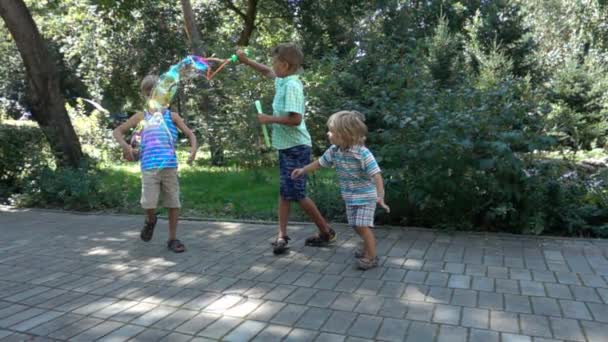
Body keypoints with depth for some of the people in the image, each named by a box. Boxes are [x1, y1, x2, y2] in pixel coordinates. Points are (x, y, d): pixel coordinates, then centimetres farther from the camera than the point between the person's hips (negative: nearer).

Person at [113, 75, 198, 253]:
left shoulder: (171, 115, 10)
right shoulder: (141, 116, 10)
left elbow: (189, 133, 6)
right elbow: (118, 131, 13)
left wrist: (193, 148, -14)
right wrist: (124, 145, -7)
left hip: (170, 165, 1)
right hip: (149, 166, 0)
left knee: (173, 202, 4)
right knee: (149, 203, -7)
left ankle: (172, 238, 17)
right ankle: (151, 221, 29)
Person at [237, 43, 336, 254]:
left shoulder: (292, 85, -18)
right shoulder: (283, 81, 10)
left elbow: (295, 119, -27)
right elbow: (267, 72, 32)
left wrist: (270, 119, -17)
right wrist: (246, 61, 24)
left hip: (296, 147, -10)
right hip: (287, 146, 10)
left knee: (297, 194, -4)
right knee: (285, 192, 9)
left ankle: (326, 232, 11)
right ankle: (282, 236, 15)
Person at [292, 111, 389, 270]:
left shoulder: (363, 153, -28)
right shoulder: (334, 150, -7)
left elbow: (376, 175, -30)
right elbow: (320, 162, 11)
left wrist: (380, 196, -41)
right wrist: (303, 170, 18)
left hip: (366, 196, -7)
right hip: (350, 197, 7)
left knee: (363, 226, -9)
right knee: (356, 226, 15)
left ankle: (372, 257, 6)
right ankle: (368, 249, 36)